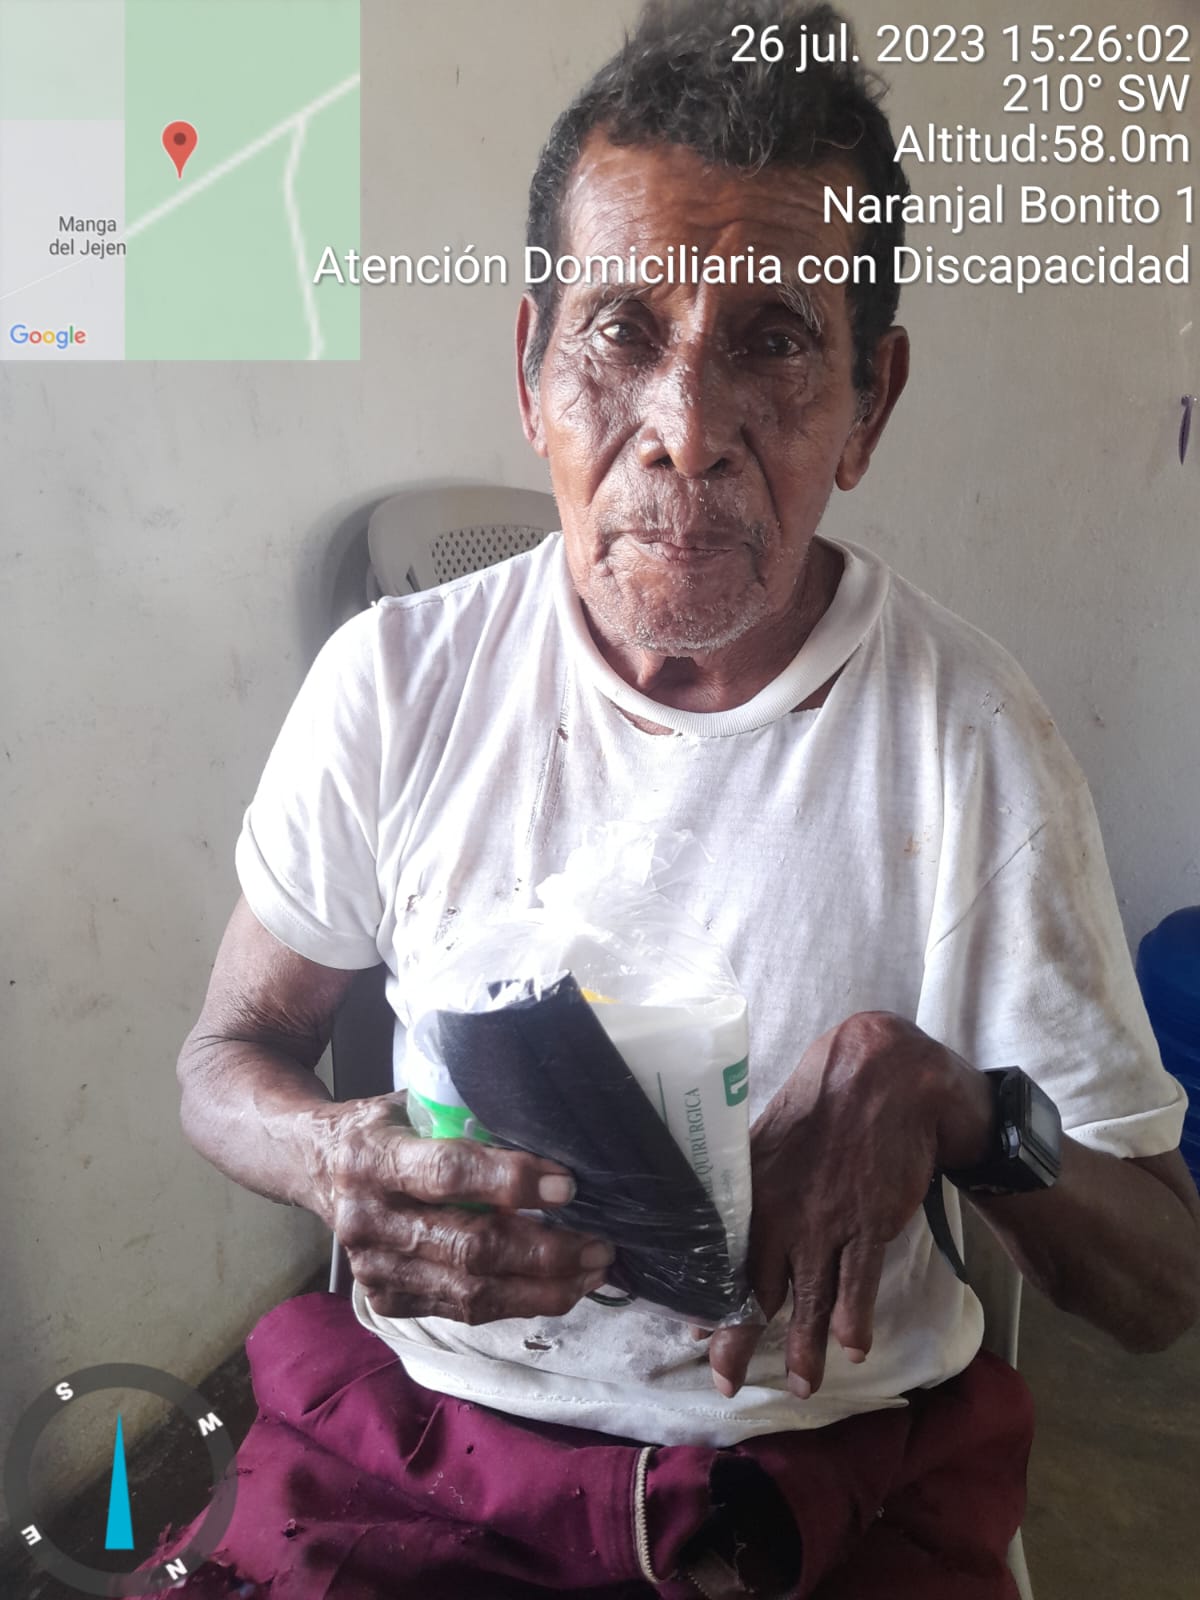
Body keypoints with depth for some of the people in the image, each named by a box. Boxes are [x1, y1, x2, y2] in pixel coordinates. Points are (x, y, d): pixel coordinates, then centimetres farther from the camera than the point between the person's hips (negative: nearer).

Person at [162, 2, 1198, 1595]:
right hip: (416, 1432, -1)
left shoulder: (972, 741, -14)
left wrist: (934, 1090, -27)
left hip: (837, 1469, 2)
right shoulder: (394, 679, -9)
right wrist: (340, 1159, -20)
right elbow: (229, 1054, 3)